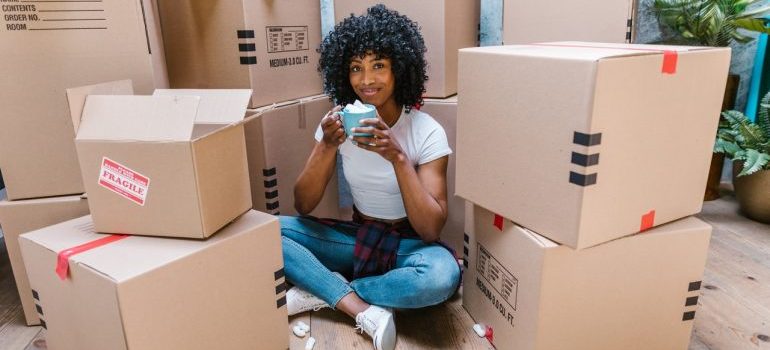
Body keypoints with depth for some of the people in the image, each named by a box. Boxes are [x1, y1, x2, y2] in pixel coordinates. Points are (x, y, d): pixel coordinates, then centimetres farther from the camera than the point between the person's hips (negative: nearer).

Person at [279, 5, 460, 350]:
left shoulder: (427, 132, -16)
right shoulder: (339, 123, -6)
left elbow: (430, 230, -22)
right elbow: (303, 206, -9)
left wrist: (397, 157, -33)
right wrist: (328, 146, -25)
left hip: (407, 245, -2)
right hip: (356, 237, 3)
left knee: (443, 275, -36)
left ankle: (321, 292, -17)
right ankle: (367, 312, -22)